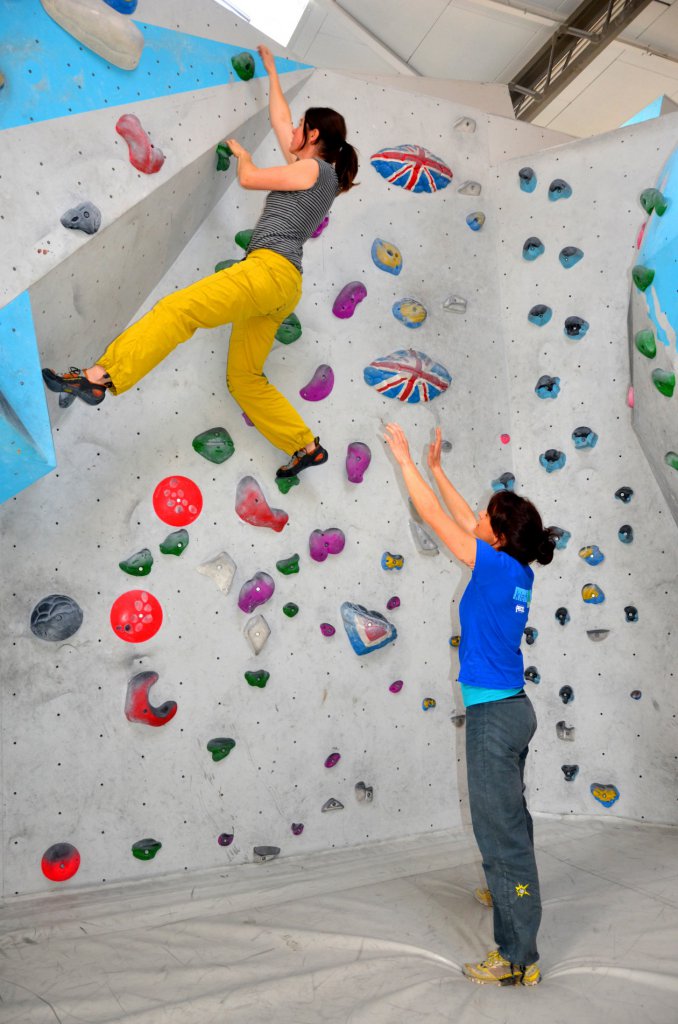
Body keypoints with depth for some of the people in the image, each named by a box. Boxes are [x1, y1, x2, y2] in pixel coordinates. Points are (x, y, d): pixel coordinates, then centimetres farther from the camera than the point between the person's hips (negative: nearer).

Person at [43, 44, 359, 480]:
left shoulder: (312, 168, 2)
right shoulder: (311, 172, 28)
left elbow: (249, 179, 5)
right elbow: (279, 120, 40)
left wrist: (243, 155, 26)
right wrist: (272, 71, 51)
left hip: (272, 269, -10)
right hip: (276, 284, 10)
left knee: (177, 308, -22)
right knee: (244, 379, 9)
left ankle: (100, 377, -32)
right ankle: (306, 447, 10)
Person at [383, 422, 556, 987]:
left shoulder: (500, 569, -19)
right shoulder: (519, 572, 3)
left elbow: (436, 517, -15)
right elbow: (463, 522, 15)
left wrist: (405, 458, -5)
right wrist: (436, 468, 20)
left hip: (494, 713, -9)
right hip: (512, 708, 10)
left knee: (501, 826, 0)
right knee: (509, 814, 28)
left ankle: (518, 959, 11)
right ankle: (510, 891, 51)